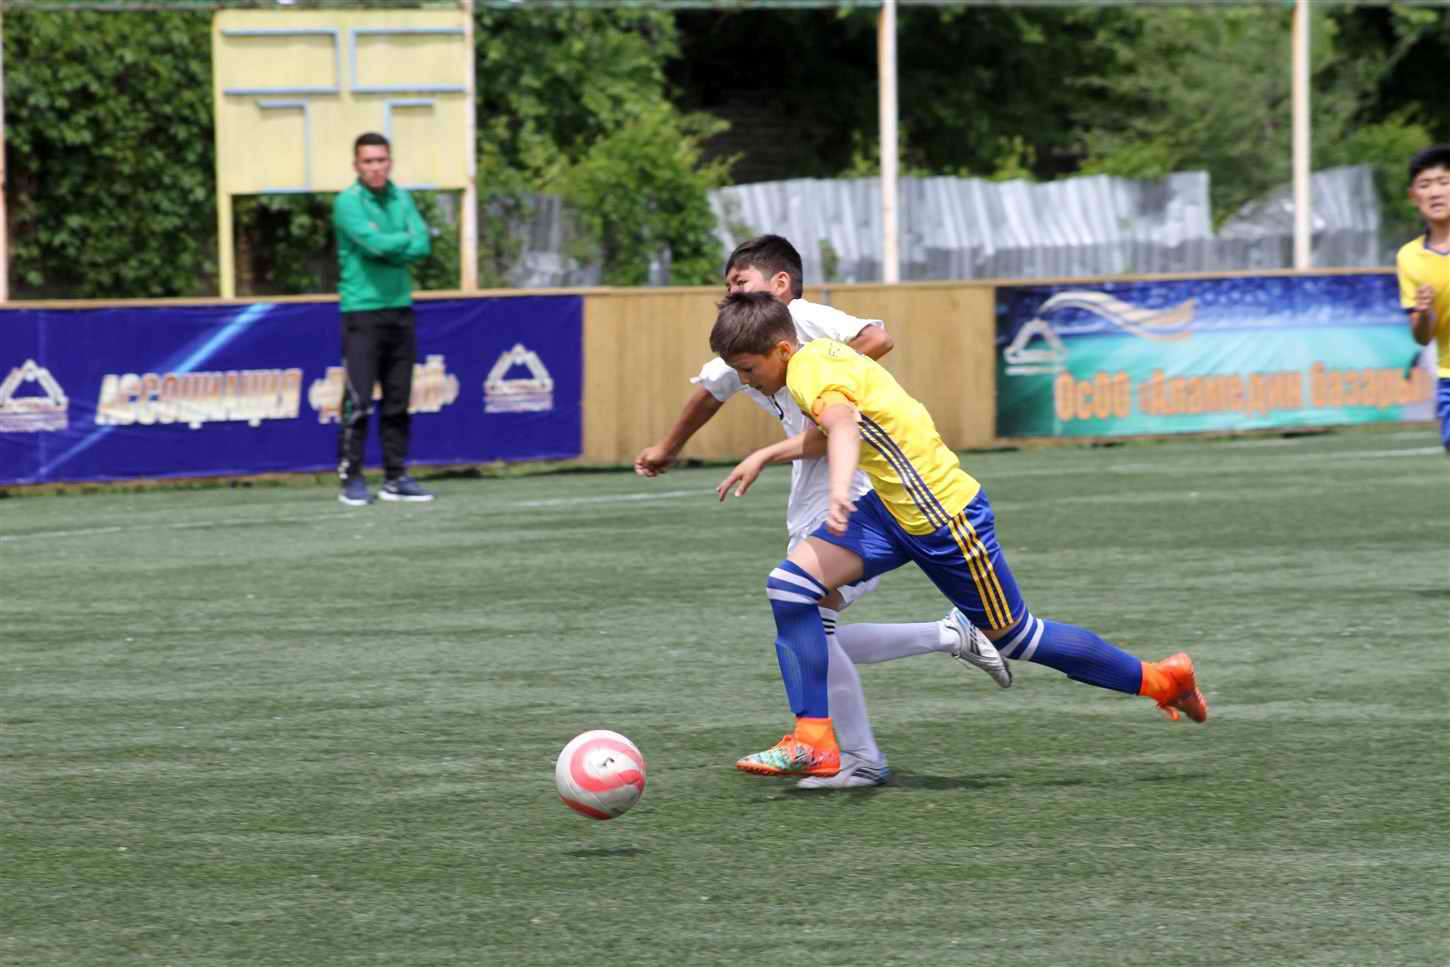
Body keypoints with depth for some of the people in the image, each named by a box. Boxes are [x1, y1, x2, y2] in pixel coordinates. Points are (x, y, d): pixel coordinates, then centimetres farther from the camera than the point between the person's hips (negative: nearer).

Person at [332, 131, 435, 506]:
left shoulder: (401, 199, 11)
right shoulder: (348, 202, -6)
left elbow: (421, 247, 0)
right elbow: (374, 242, -19)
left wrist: (386, 249, -12)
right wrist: (406, 239, -3)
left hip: (400, 309, 6)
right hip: (362, 310, -6)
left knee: (398, 400, 7)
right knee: (358, 400, -8)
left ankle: (396, 477, 12)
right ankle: (351, 478, -4)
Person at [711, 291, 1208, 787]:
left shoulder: (810, 371, -24)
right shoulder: (819, 355, 6)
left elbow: (842, 424, -47)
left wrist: (839, 491, -65)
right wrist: (763, 456, 29)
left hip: (943, 518, -9)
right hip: (892, 506, 9)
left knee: (1013, 636, 7)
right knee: (790, 582, -7)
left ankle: (1160, 678, 25)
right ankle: (813, 740, -6)